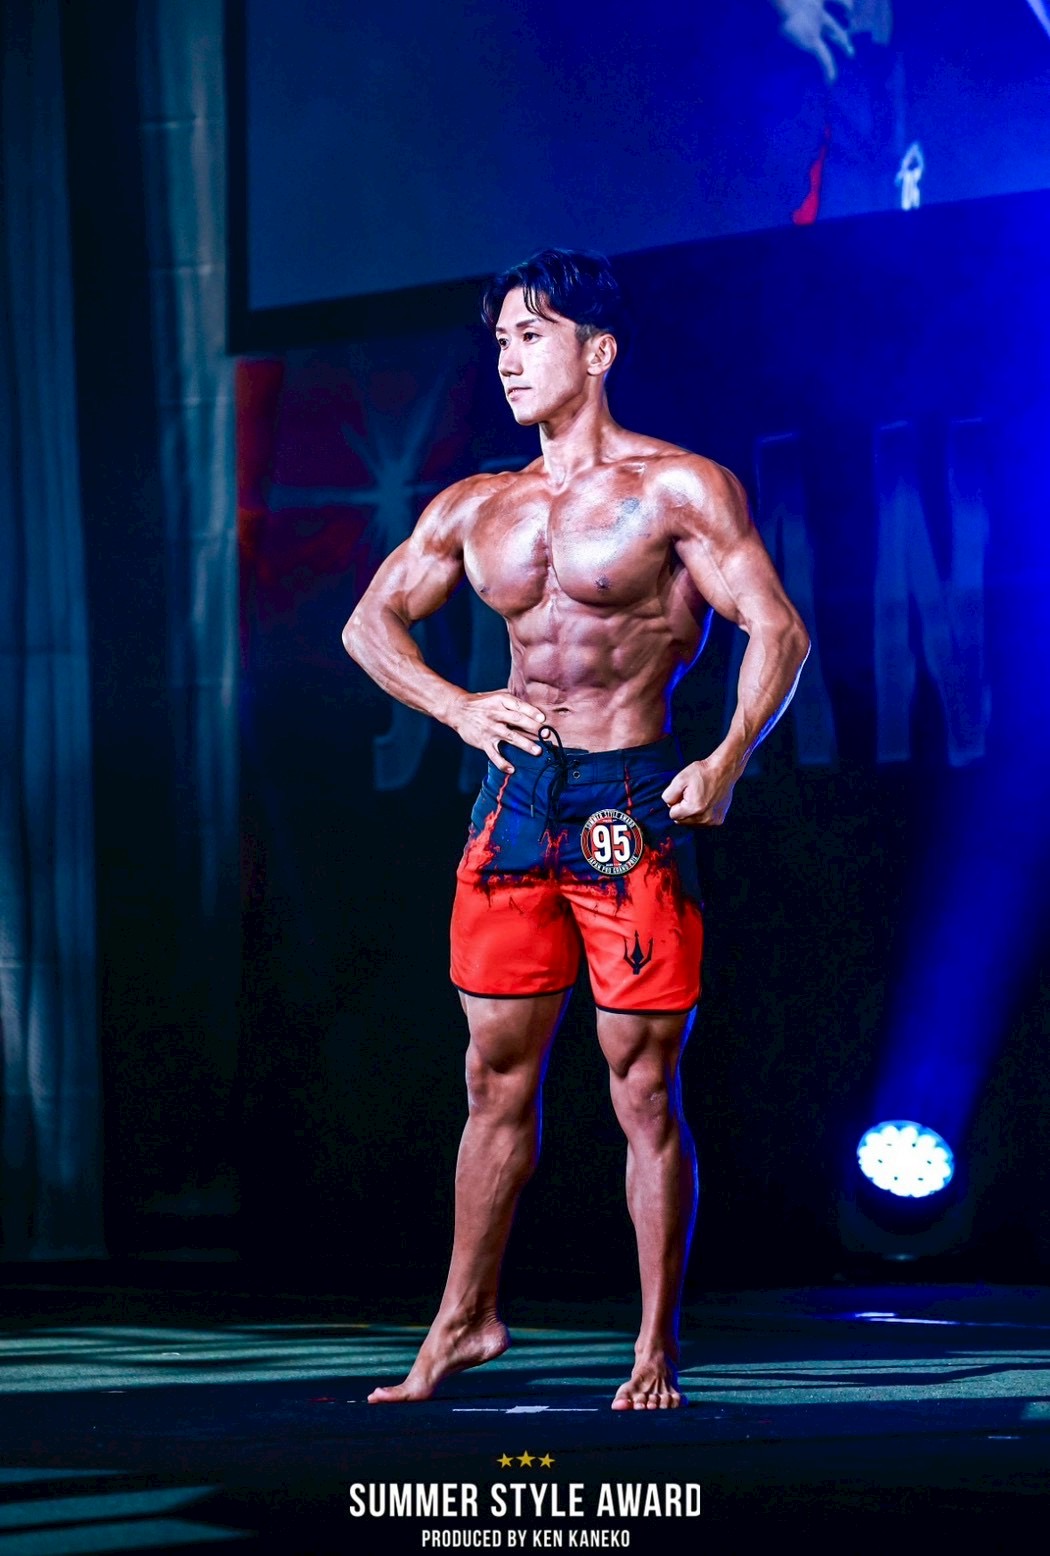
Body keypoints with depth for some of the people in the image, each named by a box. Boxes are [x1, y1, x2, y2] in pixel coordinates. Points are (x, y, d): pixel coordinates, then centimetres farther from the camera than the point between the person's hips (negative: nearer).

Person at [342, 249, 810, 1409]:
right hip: (516, 794, 5)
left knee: (642, 1085, -2)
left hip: (630, 802, -5)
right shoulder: (475, 509, 12)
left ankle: (657, 1351, 6)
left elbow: (778, 631, -9)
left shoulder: (676, 488, -3)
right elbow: (370, 624, 21)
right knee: (496, 1074, 9)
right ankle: (465, 1319, 20)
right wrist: (456, 706, 3)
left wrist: (728, 762, -23)